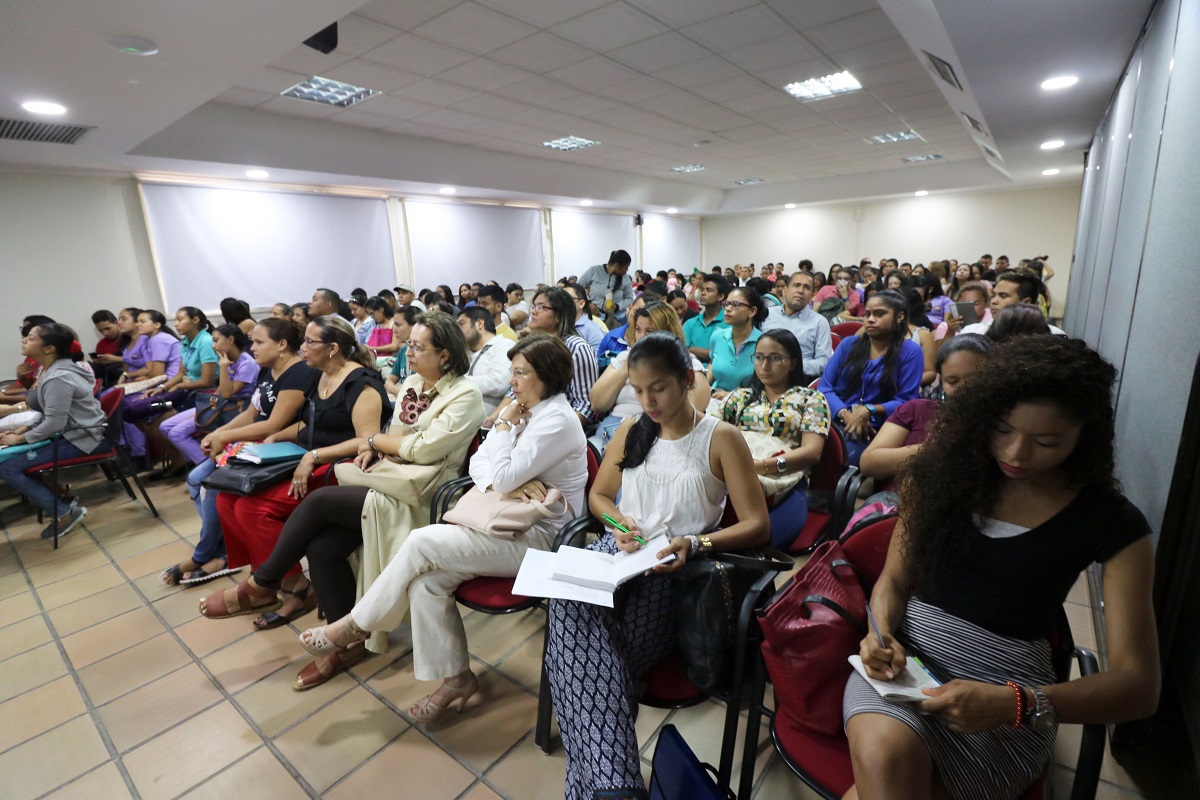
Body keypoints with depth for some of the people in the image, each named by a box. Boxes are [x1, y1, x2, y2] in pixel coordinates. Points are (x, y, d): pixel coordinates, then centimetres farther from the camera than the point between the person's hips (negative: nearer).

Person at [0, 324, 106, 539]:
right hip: (71, 431, 10)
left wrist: (20, 439, -9)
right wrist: (21, 430, 3)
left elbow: (54, 423, -23)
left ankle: (65, 512, -3)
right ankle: (53, 497, 13)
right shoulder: (50, 369, 9)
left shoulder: (59, 378, -22)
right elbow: (47, 414, 15)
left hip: (81, 438, -10)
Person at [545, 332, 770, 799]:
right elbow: (598, 495, 24)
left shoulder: (721, 439, 1)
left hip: (673, 572, -4)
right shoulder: (629, 431, 15)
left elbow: (757, 526, -3)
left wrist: (697, 543, -20)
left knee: (588, 654, -32)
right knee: (569, 605, -33)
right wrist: (620, 521, 1)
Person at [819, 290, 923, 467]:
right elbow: (824, 386, 5)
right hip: (835, 422, 3)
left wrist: (869, 411, -20)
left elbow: (905, 401, -1)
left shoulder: (911, 352, 5)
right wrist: (845, 415, -14)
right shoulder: (848, 344, 13)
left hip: (875, 431, -2)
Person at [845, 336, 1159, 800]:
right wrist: (882, 635, -13)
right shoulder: (944, 470, 2)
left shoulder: (1114, 526, -3)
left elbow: (1139, 685, -6)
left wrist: (1016, 704, -24)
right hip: (909, 650, 1)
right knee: (882, 757, -33)